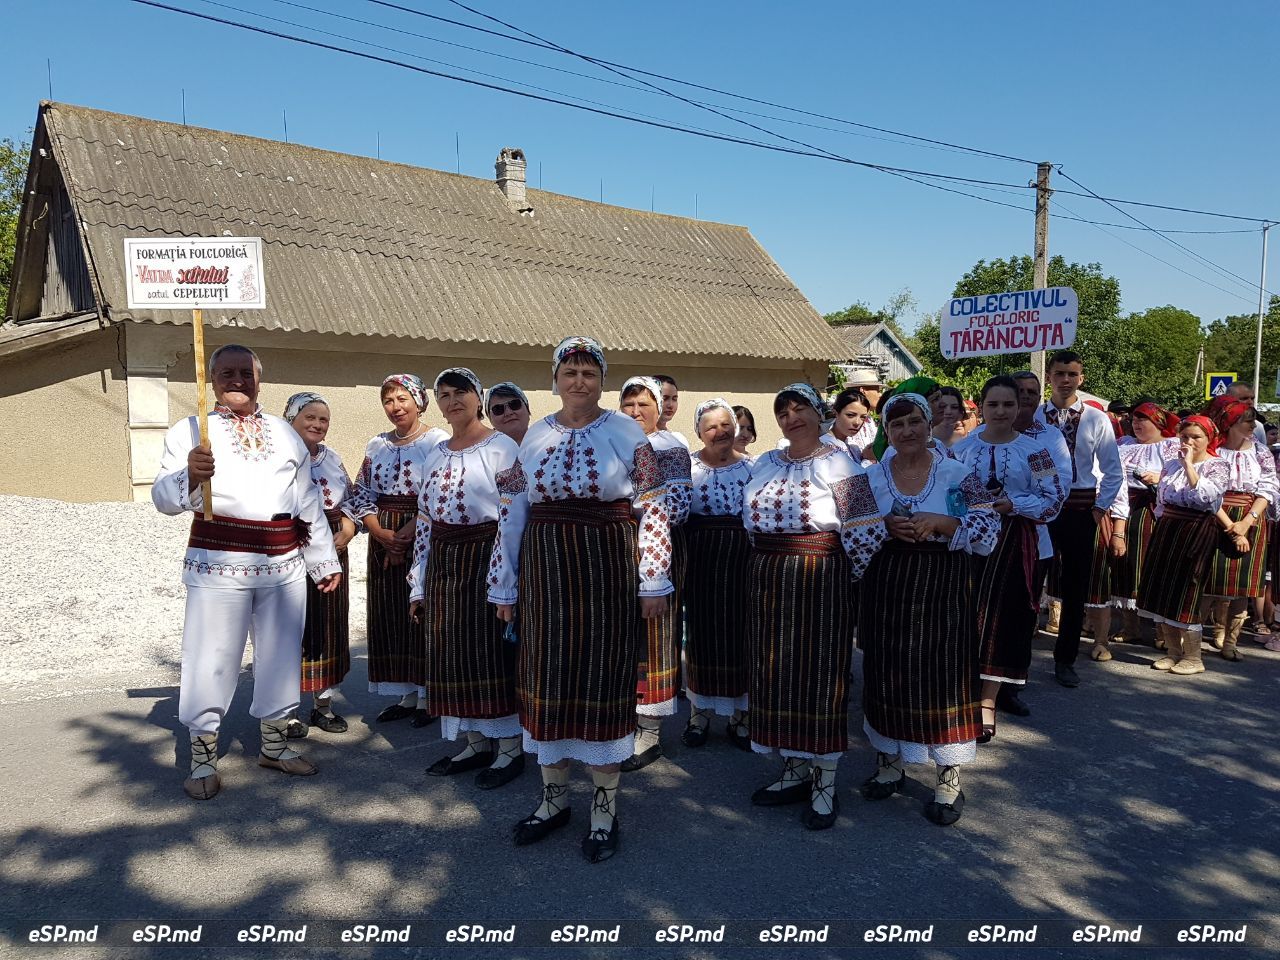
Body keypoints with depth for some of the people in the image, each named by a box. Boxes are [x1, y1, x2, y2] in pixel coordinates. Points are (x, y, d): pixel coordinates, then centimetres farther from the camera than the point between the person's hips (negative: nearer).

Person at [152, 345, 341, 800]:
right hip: (219, 565, -4)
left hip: (284, 566, 4)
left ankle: (274, 743, 28)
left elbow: (308, 502, 17)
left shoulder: (284, 432, 14)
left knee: (281, 655, 11)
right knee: (212, 657, 0)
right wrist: (190, 475, -29)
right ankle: (203, 757, 16)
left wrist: (325, 560, 16)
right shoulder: (189, 431, 3)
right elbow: (163, 498, -7)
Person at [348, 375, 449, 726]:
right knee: (389, 617, 8)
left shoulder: (438, 441, -5)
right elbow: (362, 495, 9)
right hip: (383, 541, 6)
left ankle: (427, 696, 11)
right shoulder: (377, 445, 13)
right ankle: (406, 695, 20)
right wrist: (381, 533, -6)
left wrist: (406, 532, -17)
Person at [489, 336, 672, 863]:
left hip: (607, 572, -3)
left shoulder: (624, 432, -2)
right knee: (547, 676, 9)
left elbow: (652, 508, -3)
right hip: (546, 573, 3)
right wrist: (505, 586, 7)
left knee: (603, 676, 3)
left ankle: (605, 806, 19)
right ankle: (554, 796, 27)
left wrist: (653, 581, -6)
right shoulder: (535, 435, 7)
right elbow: (511, 513, 8)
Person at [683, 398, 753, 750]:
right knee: (701, 630, 5)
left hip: (742, 559, 1)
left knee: (740, 631, 5)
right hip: (700, 558, -1)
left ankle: (740, 714, 20)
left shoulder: (752, 466, 5)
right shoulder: (687, 465, 0)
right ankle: (700, 712, 20)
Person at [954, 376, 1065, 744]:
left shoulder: (1034, 451, -1)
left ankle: (987, 703, 12)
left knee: (1002, 619, 2)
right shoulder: (961, 448, 6)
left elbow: (1055, 499, -5)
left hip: (1013, 544, -1)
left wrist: (1013, 504, -17)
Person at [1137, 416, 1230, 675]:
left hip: (1196, 533, -6)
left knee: (1184, 595, -3)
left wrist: (1188, 463, -19)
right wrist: (1161, 531, 14)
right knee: (1161, 592, 6)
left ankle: (1193, 658, 11)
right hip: (1166, 530, 6)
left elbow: (1204, 494, -22)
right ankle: (1173, 651, 19)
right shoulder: (1170, 464, 12)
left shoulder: (1218, 466, -4)